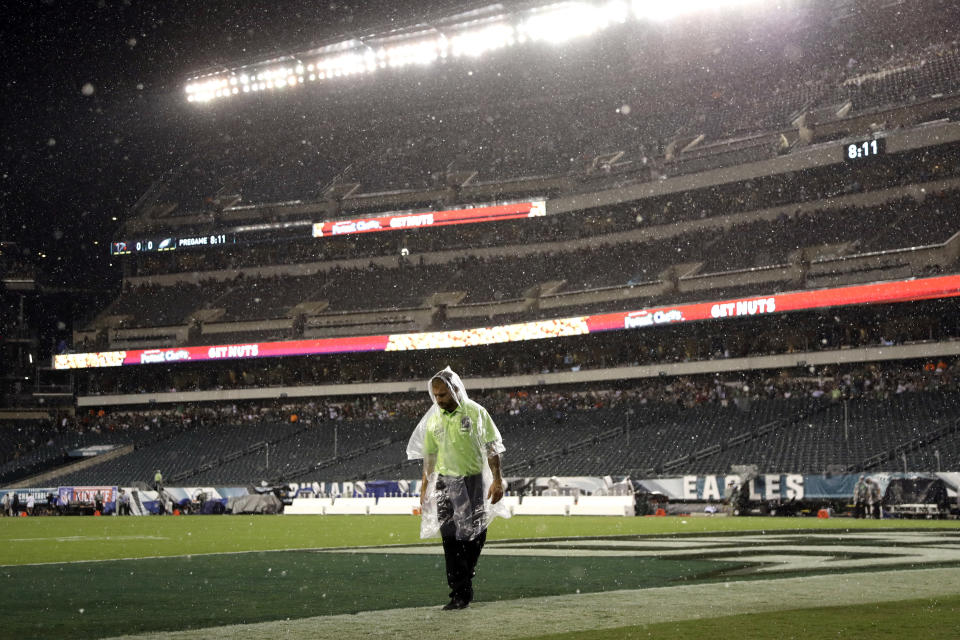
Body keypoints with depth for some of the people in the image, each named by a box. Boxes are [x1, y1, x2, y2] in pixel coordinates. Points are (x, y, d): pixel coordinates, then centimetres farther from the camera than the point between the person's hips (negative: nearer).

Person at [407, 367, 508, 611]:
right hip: (445, 482, 3)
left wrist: (497, 480, -11)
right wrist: (425, 487, 11)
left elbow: (491, 448, -5)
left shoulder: (475, 412, -5)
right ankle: (460, 593, -1)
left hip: (473, 481, -3)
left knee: (474, 535, 3)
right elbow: (429, 456, 14)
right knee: (450, 539, -4)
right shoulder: (433, 419, 6)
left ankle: (464, 585, 22)